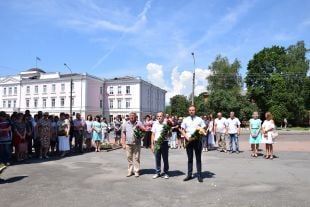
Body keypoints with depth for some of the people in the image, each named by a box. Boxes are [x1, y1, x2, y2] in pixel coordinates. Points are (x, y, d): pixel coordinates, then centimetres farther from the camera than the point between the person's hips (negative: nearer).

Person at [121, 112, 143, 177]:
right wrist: (123, 143, 5)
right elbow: (124, 134, 9)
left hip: (137, 143, -2)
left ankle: (136, 171, 12)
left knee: (136, 158, 2)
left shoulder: (139, 123, 2)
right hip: (128, 144, 2)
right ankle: (130, 171, 19)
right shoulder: (126, 124, 8)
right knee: (129, 157, 7)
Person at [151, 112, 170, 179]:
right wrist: (152, 144, 5)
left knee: (165, 159, 7)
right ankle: (157, 173, 20)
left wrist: (166, 134, -19)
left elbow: (170, 134, 3)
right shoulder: (155, 124, 7)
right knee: (157, 159, 9)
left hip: (164, 143, -2)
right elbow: (153, 135, 9)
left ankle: (166, 173, 18)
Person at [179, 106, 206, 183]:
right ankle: (189, 175, 18)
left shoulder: (199, 119, 4)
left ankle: (199, 175, 12)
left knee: (198, 158, 5)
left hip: (197, 140, -1)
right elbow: (182, 130, 5)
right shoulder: (185, 120, 7)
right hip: (188, 141, 1)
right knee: (189, 158, 10)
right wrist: (187, 137, -8)